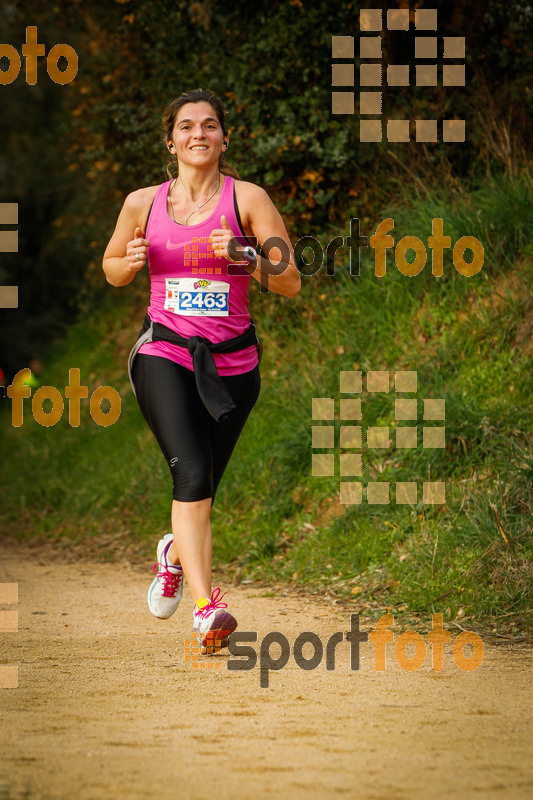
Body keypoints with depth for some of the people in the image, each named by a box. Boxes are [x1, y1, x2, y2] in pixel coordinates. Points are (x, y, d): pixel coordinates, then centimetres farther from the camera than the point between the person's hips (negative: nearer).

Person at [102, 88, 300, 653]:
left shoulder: (246, 198, 0)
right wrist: (131, 262, -2)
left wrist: (247, 256, -20)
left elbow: (289, 284, -2)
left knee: (201, 488, 10)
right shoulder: (143, 203, 6)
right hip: (165, 355, -1)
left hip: (231, 362, 1)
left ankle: (175, 554, 46)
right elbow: (112, 268, 21)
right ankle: (206, 607, -29)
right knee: (192, 474, -22)